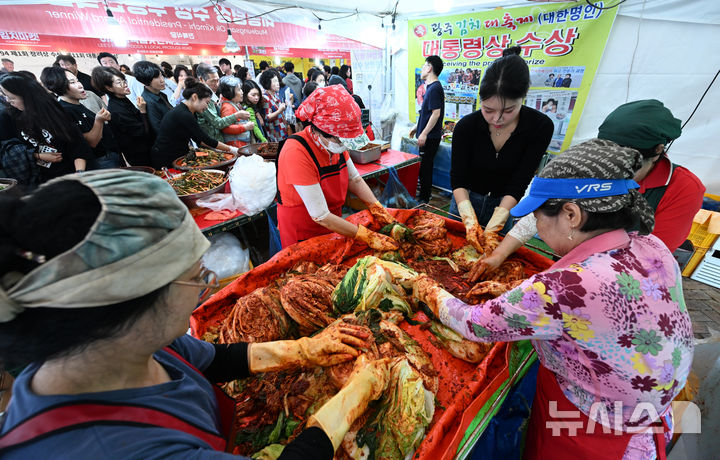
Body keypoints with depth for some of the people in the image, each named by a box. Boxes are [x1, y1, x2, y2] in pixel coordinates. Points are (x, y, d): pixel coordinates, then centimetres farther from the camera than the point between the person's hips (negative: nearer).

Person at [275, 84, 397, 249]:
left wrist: (378, 210, -11)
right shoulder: (296, 153, -31)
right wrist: (368, 237, -28)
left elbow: (355, 180, 2)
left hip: (333, 223, 7)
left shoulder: (335, 141, -10)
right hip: (302, 233, -6)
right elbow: (320, 216, -31)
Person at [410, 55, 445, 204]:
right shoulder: (430, 87, 16)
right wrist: (417, 127, 26)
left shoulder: (435, 88, -15)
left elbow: (436, 113, -22)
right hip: (427, 135, 10)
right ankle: (425, 194, 28)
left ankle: (424, 198, 7)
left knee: (425, 167, -3)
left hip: (430, 137, -10)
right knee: (425, 166, 16)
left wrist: (424, 134, -24)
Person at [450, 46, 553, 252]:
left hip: (505, 205, 0)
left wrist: (493, 226, -31)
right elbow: (458, 178, -18)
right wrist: (469, 218, -32)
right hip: (466, 200, 1)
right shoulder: (466, 126, -17)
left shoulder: (540, 127, -18)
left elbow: (518, 183, -21)